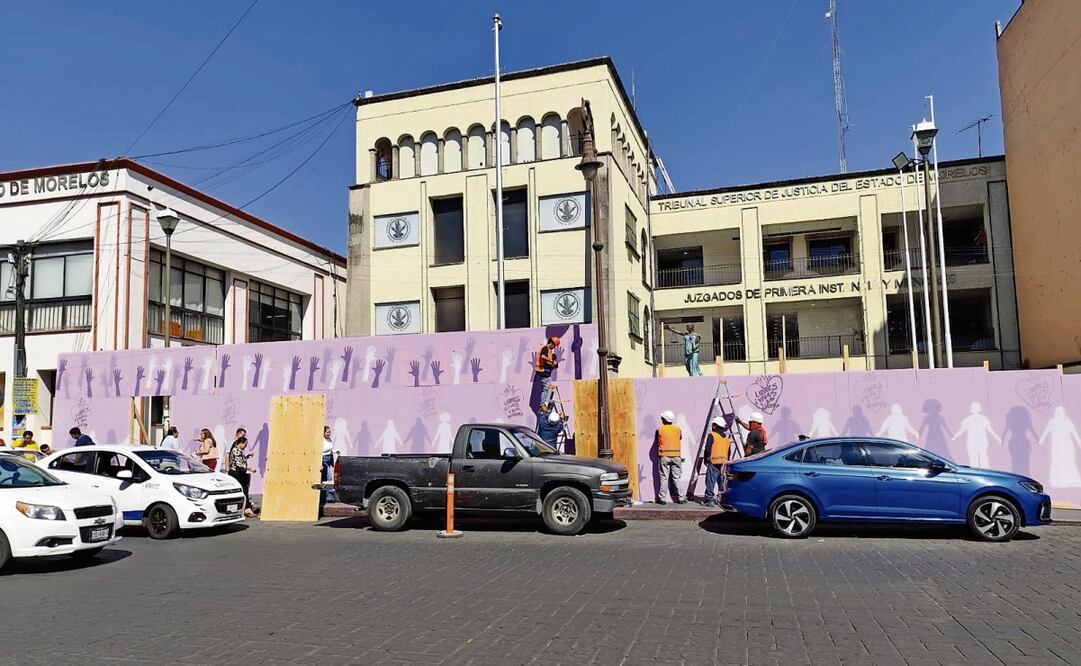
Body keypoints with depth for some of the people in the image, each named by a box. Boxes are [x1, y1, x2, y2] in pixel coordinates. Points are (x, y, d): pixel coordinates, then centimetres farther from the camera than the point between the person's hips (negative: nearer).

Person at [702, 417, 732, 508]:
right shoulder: (727, 437, 12)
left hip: (714, 462, -7)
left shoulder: (712, 435, -10)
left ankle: (709, 500, -9)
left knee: (710, 482, -5)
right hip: (723, 463, 7)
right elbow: (728, 450, 16)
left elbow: (708, 449, -13)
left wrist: (706, 459, -1)